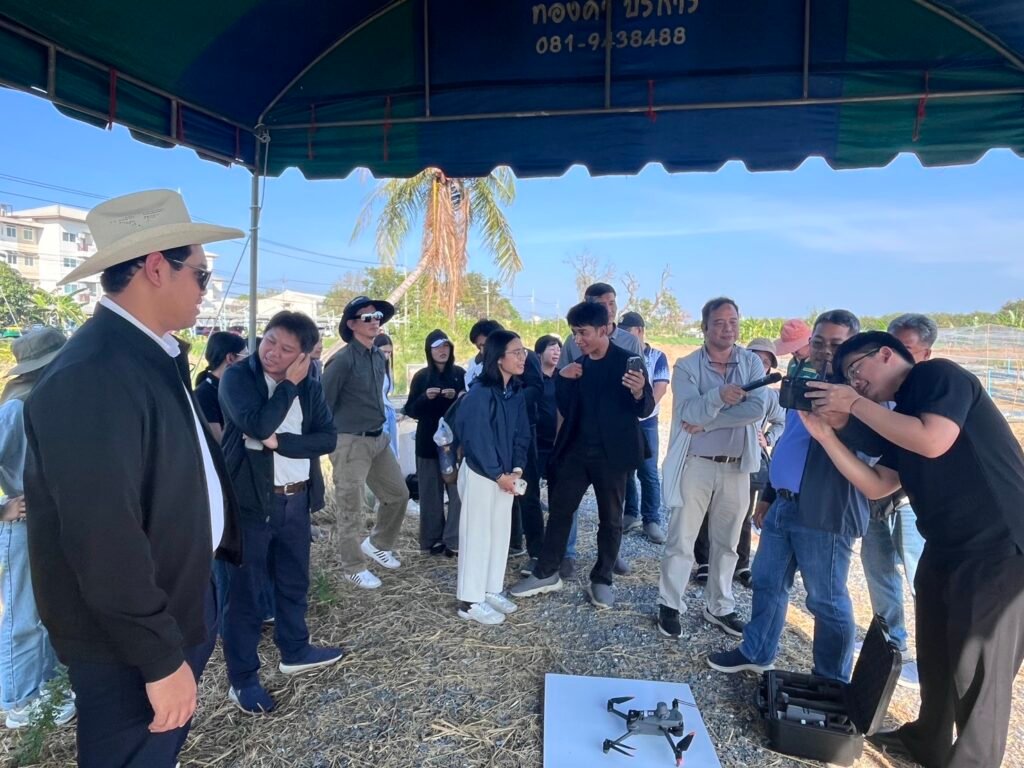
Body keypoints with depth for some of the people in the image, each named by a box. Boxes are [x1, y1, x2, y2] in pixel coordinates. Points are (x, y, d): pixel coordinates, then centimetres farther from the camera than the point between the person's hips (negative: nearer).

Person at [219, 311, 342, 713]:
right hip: (251, 500, -5)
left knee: (294, 581, 20)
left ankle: (295, 652, 40)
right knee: (245, 590, 7)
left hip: (296, 499, 5)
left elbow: (328, 438, -5)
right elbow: (257, 424, -26)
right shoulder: (237, 377, -10)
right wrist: (290, 385, -17)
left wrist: (279, 442, -17)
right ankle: (242, 679, 23)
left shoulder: (310, 386, 4)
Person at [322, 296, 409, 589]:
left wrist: (380, 428, 17)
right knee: (351, 509, 3)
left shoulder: (379, 357, 9)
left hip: (378, 439, 8)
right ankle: (354, 567, 19)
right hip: (350, 443, -8)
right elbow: (323, 402, -12)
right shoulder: (343, 360, -15)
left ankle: (377, 544, 35)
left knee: (398, 493, 15)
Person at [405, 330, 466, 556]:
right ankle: (432, 540, 15)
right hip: (428, 442, 0)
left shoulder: (460, 374, 3)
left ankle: (453, 540, 5)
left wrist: (456, 397, -15)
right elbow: (410, 411, 2)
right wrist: (425, 397, -16)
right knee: (431, 493, 4)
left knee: (457, 491, -4)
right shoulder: (421, 377, 4)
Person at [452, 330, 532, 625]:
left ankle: (492, 590, 30)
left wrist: (516, 469, -5)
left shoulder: (516, 393, 3)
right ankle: (470, 601, 15)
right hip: (480, 475, -7)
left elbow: (522, 434, 7)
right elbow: (476, 440, -21)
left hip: (506, 475, 7)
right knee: (477, 534, 2)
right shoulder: (480, 394, -20)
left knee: (500, 532, 15)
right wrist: (498, 474, -15)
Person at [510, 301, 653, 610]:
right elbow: (566, 409, 7)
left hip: (611, 453, -4)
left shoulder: (627, 361, -7)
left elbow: (646, 410, -10)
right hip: (576, 450, 5)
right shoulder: (577, 367, 8)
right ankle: (546, 574, 20)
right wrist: (562, 380, -8)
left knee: (610, 518, 8)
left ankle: (601, 580, 23)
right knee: (559, 509, 7)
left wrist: (639, 392, -33)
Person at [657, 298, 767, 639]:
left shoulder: (752, 362, 0)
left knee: (726, 543, 15)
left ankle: (719, 607, 31)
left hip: (736, 467, 3)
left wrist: (705, 422, -19)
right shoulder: (686, 366, -6)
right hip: (695, 465, -3)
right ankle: (669, 605, 22)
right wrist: (718, 397, -39)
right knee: (681, 541, 6)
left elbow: (756, 410, -15)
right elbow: (687, 413, -21)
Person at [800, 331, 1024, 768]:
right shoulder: (898, 419, 14)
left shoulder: (938, 374, -9)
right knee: (935, 656, 20)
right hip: (945, 548, 9)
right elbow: (877, 487, 7)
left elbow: (934, 442, -25)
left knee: (979, 669, 1)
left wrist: (854, 404, -16)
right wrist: (824, 434, 1)